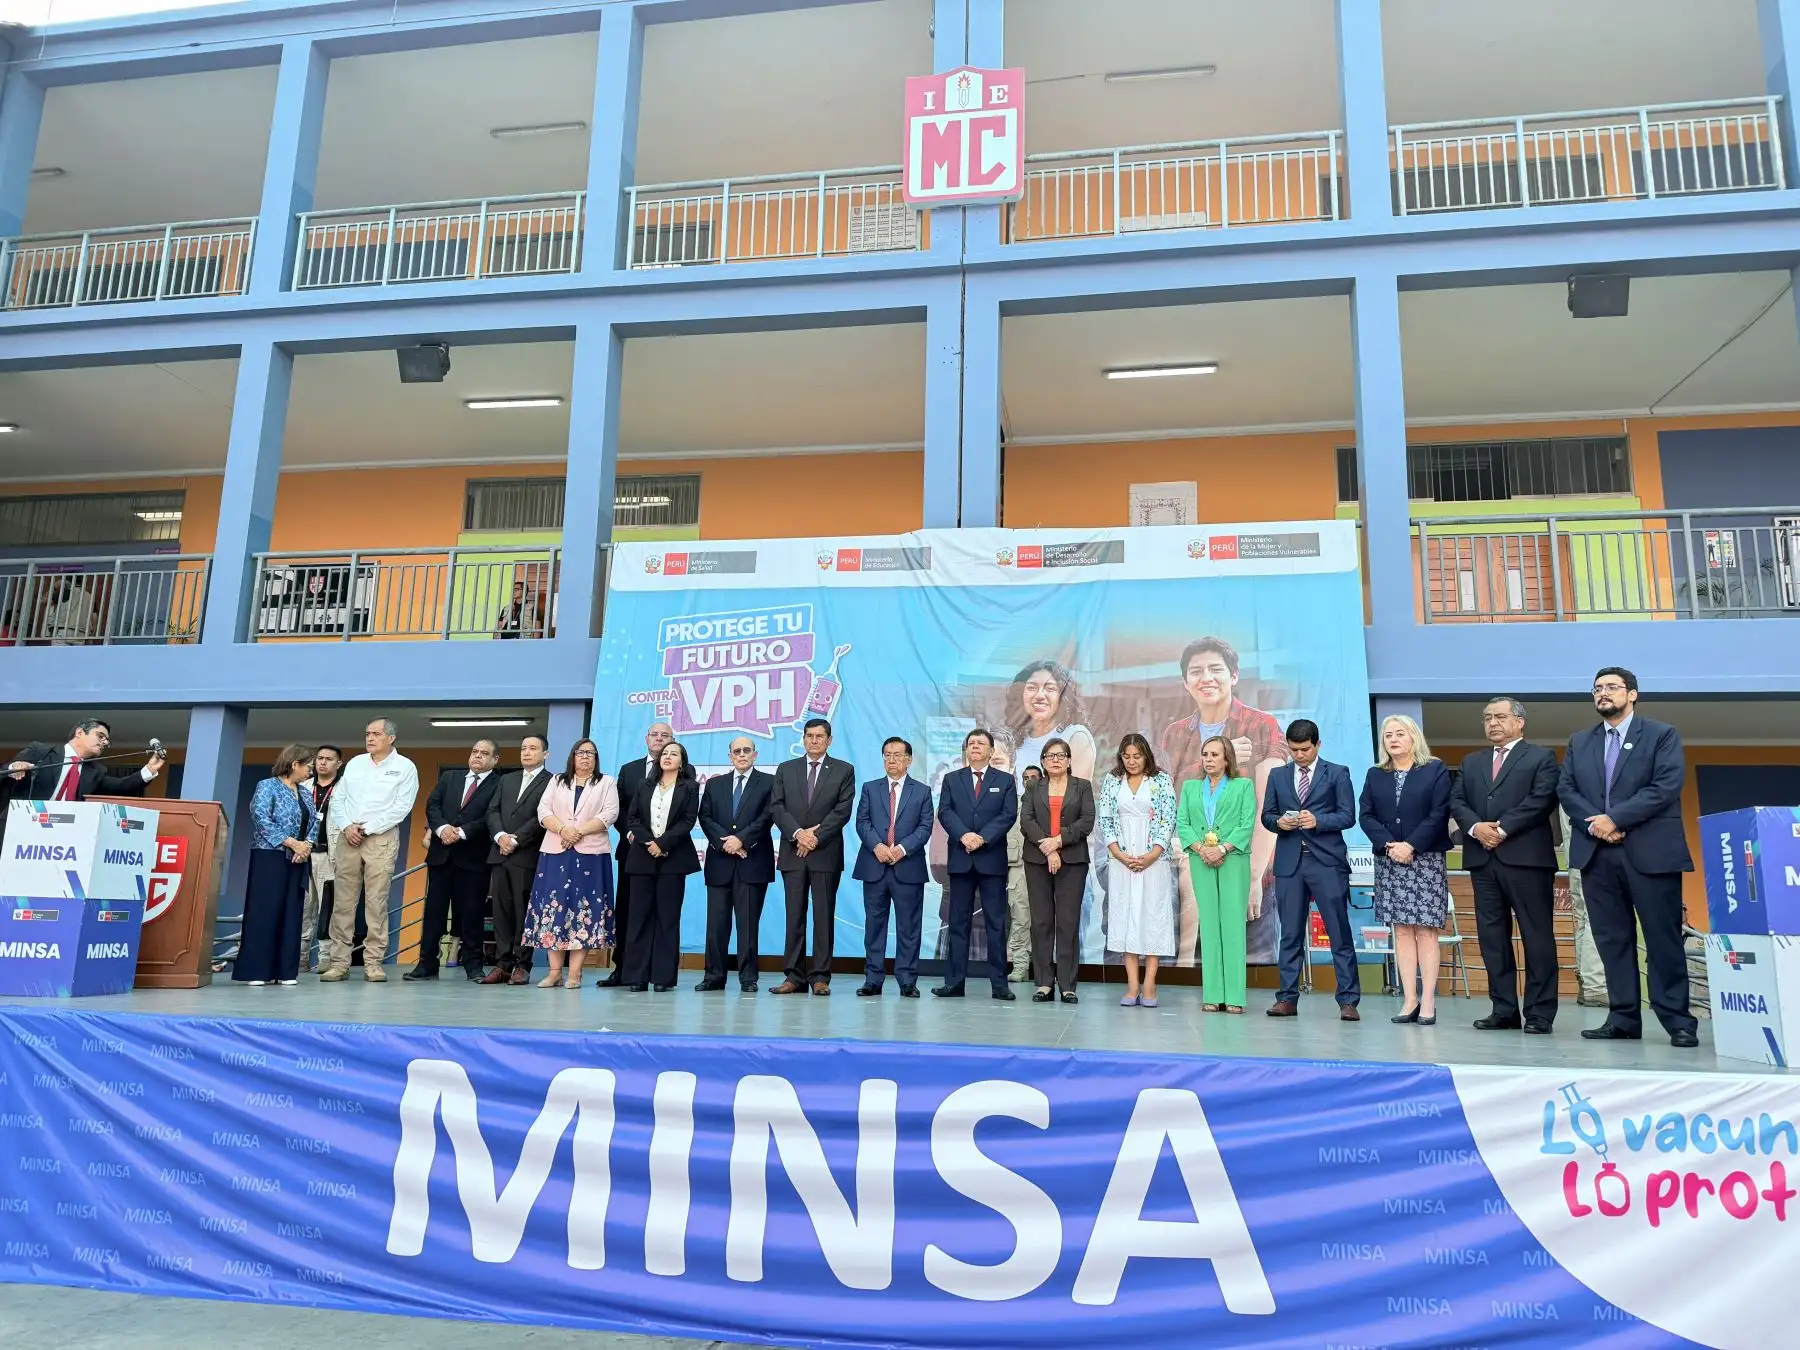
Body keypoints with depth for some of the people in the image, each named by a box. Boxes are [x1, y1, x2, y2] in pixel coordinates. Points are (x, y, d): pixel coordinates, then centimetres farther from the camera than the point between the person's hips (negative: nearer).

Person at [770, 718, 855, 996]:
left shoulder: (843, 771, 6)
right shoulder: (786, 770, 13)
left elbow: (843, 810, -4)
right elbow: (778, 807, 4)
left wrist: (816, 836, -11)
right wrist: (798, 833, -11)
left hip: (826, 853, -2)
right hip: (793, 853, 2)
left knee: (824, 916, 0)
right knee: (794, 916, 2)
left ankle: (820, 976, 4)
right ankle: (795, 976, 6)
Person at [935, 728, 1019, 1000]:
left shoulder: (1005, 780, 9)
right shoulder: (952, 780, 12)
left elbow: (1009, 814, -3)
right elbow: (944, 812, 0)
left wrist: (982, 838, -15)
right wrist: (964, 835, -16)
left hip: (992, 858, -1)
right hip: (960, 859, 1)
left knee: (996, 923, 0)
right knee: (958, 922, 4)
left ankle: (999, 984, 3)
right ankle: (954, 982, 6)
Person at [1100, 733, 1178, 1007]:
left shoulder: (1161, 781, 3)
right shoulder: (1111, 781, 8)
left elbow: (1169, 820, -2)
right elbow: (1105, 820, 4)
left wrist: (1151, 856, -11)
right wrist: (1120, 855, -7)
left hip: (1154, 859, -1)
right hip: (1121, 860, 2)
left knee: (1153, 915, -2)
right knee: (1125, 915, 1)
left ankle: (1149, 984, 2)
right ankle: (1132, 985, 4)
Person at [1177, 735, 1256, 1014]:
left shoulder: (1243, 786, 8)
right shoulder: (1190, 787, 17)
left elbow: (1247, 824, -2)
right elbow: (1182, 823, 8)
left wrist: (1221, 849, -13)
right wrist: (1201, 849, -8)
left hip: (1233, 859, -3)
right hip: (1201, 862, 3)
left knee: (1233, 922, -6)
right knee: (1208, 923, 1)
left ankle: (1234, 996, -5)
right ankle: (1212, 995, 2)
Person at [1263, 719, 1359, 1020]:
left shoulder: (1337, 773, 4)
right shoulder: (1278, 775, 14)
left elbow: (1348, 816, -2)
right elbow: (1266, 815, 13)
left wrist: (1318, 820, -18)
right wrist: (1279, 821, -9)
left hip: (1327, 861, -3)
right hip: (1289, 862, 3)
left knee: (1340, 933, -2)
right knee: (1290, 934, 6)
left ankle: (1348, 1000, 4)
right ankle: (1287, 998, 11)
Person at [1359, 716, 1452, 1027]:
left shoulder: (1436, 770, 3)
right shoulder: (1375, 775, 13)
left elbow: (1439, 814, -6)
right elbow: (1365, 815, 5)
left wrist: (1410, 846, -14)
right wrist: (1388, 845, -11)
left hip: (1426, 859, -3)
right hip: (1388, 861, 3)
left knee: (1426, 930, -5)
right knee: (1401, 930, 2)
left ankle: (1428, 1001, -3)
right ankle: (1409, 999, 3)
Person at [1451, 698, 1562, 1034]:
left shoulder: (1541, 757, 5)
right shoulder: (1472, 762, 21)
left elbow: (1542, 799, -9)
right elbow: (1456, 801, 10)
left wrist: (1503, 828, -14)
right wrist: (1476, 826, -10)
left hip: (1526, 858, -5)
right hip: (1483, 859, 5)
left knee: (1537, 936, -2)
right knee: (1492, 937, 5)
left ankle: (1540, 1013, 4)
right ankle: (1504, 1010, 11)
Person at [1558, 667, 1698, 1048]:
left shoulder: (1662, 735, 4)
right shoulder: (1579, 742, 17)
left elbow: (1666, 787, -9)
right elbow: (1565, 789, 8)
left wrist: (1615, 818, -15)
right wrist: (1594, 824, -10)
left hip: (1649, 851, -4)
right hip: (1596, 853, 4)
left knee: (1663, 938, -1)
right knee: (1612, 939, 6)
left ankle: (1677, 1021, 7)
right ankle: (1623, 1018, 11)